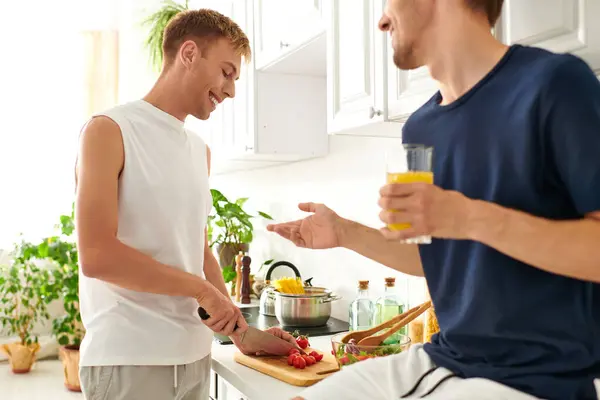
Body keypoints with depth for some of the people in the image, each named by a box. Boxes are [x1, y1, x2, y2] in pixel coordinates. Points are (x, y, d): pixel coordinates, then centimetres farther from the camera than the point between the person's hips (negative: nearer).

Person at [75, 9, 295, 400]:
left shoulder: (201, 151, 12)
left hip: (194, 354, 7)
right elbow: (96, 256, -18)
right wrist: (202, 290, -13)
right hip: (127, 360, -6)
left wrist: (241, 332, 7)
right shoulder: (109, 130, -9)